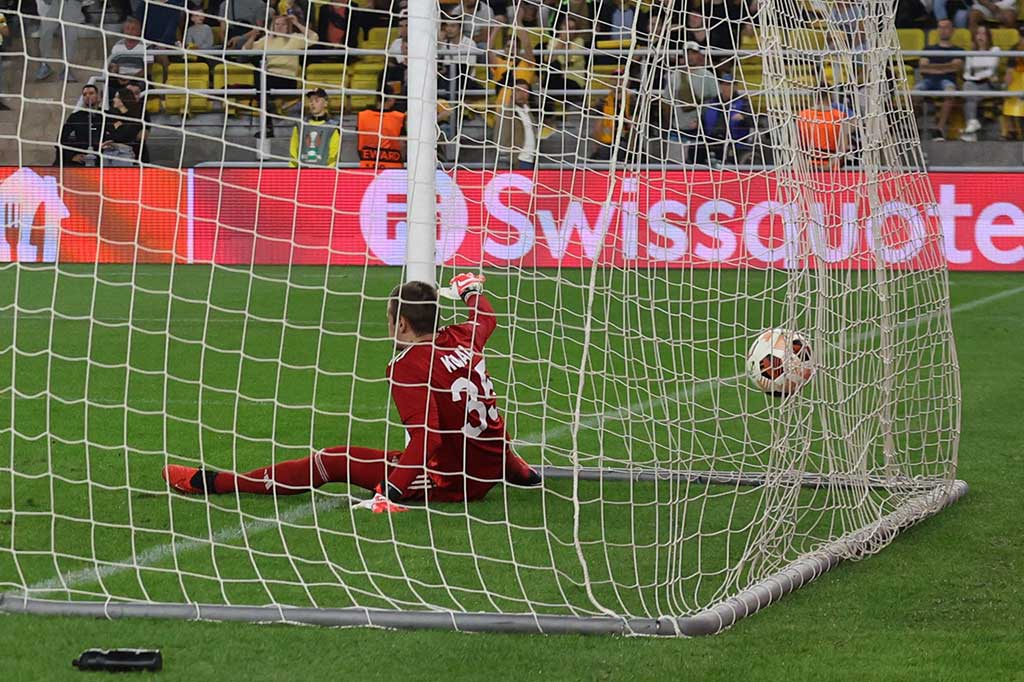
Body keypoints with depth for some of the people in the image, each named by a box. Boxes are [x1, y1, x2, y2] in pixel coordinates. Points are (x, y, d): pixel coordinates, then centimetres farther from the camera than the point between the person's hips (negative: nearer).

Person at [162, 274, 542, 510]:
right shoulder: (463, 339, 2)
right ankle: (521, 473, 64)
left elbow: (425, 439, -29)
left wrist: (389, 494, -30)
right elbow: (485, 318, 27)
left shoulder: (408, 368, -18)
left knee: (334, 461, -5)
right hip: (493, 466, 6)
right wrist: (472, 288, 48)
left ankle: (213, 482, -5)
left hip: (451, 481, -6)